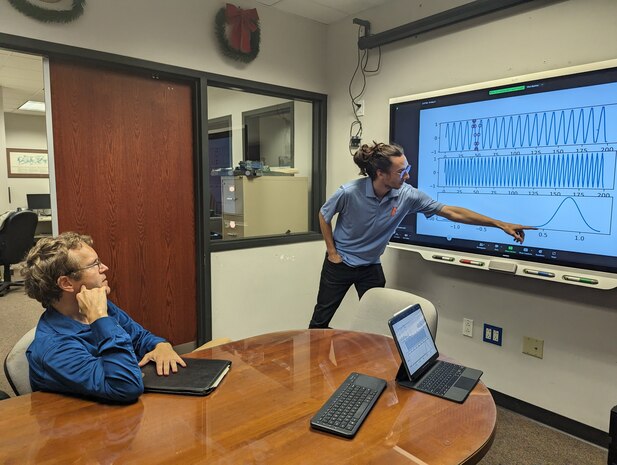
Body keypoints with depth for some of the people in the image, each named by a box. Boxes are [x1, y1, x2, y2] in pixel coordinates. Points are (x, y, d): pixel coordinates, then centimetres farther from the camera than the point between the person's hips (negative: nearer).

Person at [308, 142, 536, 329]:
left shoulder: (407, 195, -19)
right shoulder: (349, 192, -27)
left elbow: (452, 212, -15)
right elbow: (324, 215, -7)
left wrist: (500, 224, -15)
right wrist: (331, 251, -8)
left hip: (371, 267, 3)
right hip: (340, 263, -2)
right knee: (321, 318, 11)